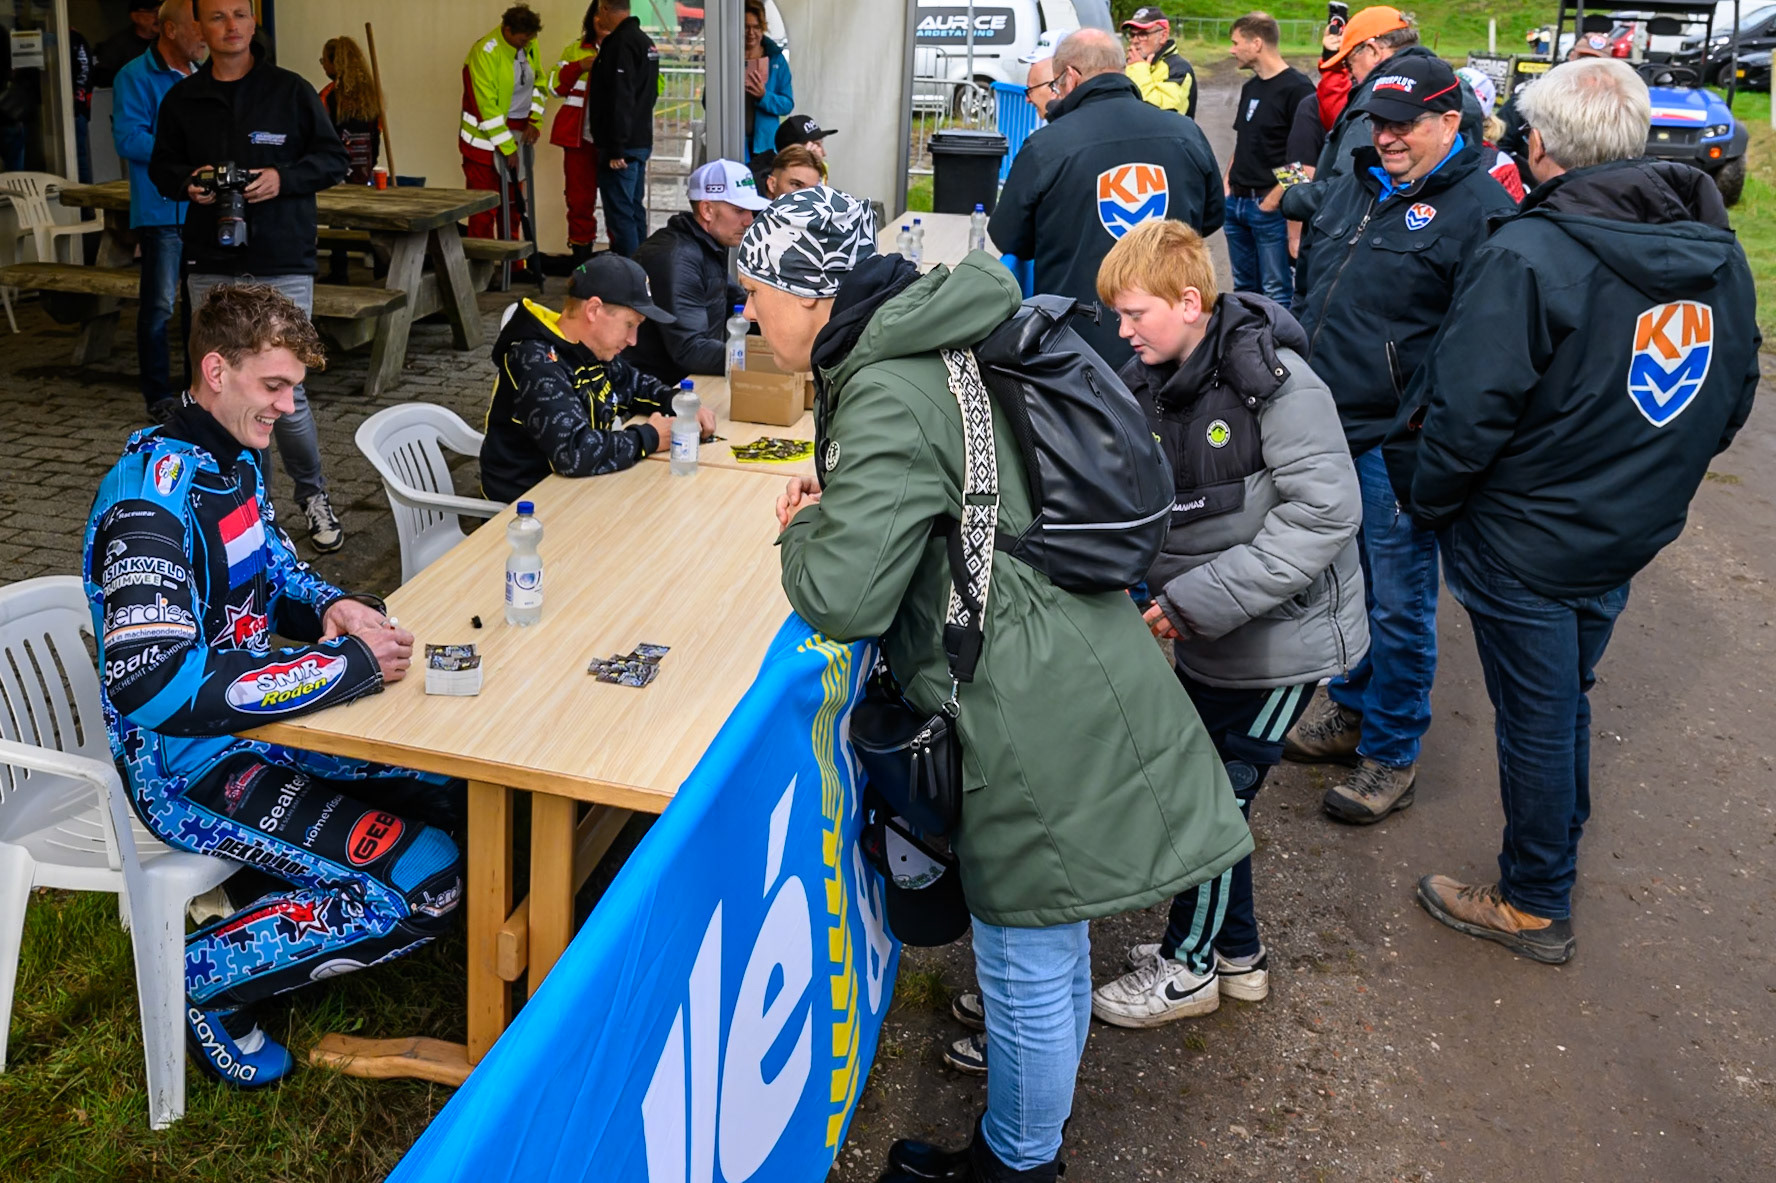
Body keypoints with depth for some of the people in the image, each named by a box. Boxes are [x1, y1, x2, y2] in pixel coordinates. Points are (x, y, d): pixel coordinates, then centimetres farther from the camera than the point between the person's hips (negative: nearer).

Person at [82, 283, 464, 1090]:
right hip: (190, 764, -9)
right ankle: (203, 978, -1)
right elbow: (155, 684, -38)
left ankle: (282, 878, 17)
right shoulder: (154, 499, -26)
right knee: (429, 885, -19)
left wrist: (329, 607, -5)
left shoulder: (234, 458, 4)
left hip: (260, 713, 10)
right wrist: (346, 663, -33)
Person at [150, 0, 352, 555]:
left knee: (285, 391, -6)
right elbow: (160, 166, 18)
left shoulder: (291, 91, 2)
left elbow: (333, 159, 5)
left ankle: (313, 496, 13)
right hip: (210, 268, 3)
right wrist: (187, 182, -5)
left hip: (283, 265, -3)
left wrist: (284, 178, -12)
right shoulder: (181, 99, 9)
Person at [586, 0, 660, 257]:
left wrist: (616, 148, -22)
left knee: (620, 213, -8)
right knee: (635, 209, 16)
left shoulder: (620, 43, -16)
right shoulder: (645, 41, 14)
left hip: (622, 147, -10)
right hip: (641, 142, 10)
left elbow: (621, 98, -22)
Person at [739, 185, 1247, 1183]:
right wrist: (833, 509, 11)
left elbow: (844, 597, -23)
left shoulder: (891, 398, -21)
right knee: (1052, 948, 26)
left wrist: (805, 528, -2)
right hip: (1083, 682, 10)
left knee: (1027, 969, 11)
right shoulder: (942, 346, 9)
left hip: (1038, 721, -10)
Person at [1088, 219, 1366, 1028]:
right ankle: (1234, 952, 37)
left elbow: (1325, 513, -26)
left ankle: (1189, 966, 25)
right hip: (1205, 637, 7)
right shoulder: (1147, 386, 0)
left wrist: (1199, 600, -27)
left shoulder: (1275, 382, -22)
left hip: (1279, 639, -7)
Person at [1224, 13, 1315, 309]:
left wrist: (1276, 197, -17)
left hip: (1269, 206, -8)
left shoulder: (1296, 88, -11)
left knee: (1276, 291, -4)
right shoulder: (1250, 87, 15)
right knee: (1244, 288, 15)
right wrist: (1228, 183, 10)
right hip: (1236, 203, 8)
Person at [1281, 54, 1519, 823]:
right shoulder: (1355, 185, 12)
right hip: (1325, 428, 7)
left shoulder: (1481, 210, -11)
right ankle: (1350, 708, 38)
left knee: (1398, 605, 4)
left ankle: (1391, 752, 19)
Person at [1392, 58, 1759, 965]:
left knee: (1535, 720, 7)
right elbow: (1730, 406, 10)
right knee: (1565, 701, 23)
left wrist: (1428, 502, -8)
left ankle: (1536, 907, 24)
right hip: (1629, 540, 7)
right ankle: (1557, 862, 42)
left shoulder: (1527, 256, -23)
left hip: (1524, 543, -7)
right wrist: (1643, 477, 19)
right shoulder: (1723, 258, 1)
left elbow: (1466, 412, -24)